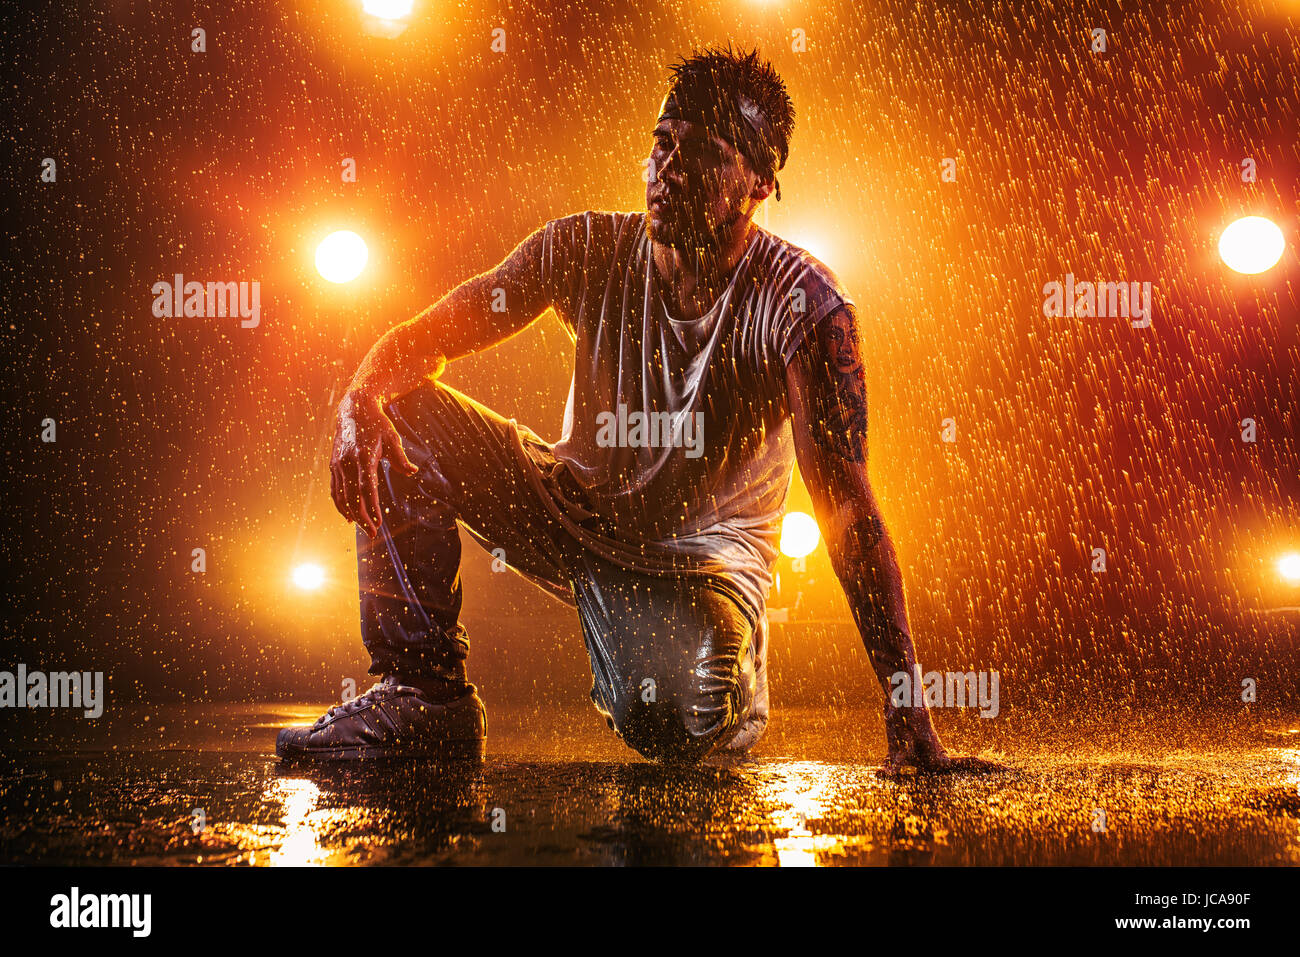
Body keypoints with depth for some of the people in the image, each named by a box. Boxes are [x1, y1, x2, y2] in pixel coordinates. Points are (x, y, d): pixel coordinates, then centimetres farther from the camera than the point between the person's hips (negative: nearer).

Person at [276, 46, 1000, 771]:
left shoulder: (805, 303, -23)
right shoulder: (589, 249, -13)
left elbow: (846, 504, -29)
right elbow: (426, 336, -10)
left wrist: (908, 717, -36)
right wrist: (362, 399, -37)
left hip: (706, 557, -3)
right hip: (571, 512, 4)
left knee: (667, 718, -35)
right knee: (398, 420, -18)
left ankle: (736, 683, 5)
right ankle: (426, 692, -8)